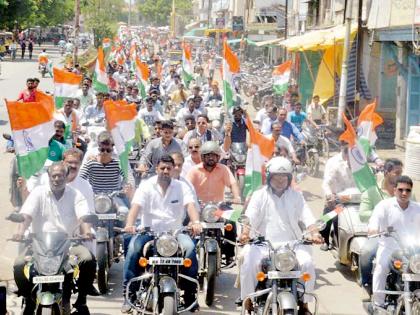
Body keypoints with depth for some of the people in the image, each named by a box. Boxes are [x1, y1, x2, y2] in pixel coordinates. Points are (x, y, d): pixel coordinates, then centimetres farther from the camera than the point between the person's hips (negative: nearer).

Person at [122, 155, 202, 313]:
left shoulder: (181, 187, 6)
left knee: (190, 248, -27)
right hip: (149, 230, 0)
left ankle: (190, 294, -13)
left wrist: (196, 222, -32)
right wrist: (130, 224, -32)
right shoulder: (146, 186, 3)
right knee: (134, 248, -28)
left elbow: (190, 205, -10)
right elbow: (136, 206, -11)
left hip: (175, 231, 1)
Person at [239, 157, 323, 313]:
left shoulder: (296, 196, 14)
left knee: (307, 263, -23)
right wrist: (245, 232, -26)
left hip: (292, 243, 1)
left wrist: (314, 233, -21)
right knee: (249, 263, -26)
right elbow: (250, 217, -4)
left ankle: (304, 305, -6)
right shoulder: (260, 195, 10)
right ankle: (248, 303, -9)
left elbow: (307, 217, 0)